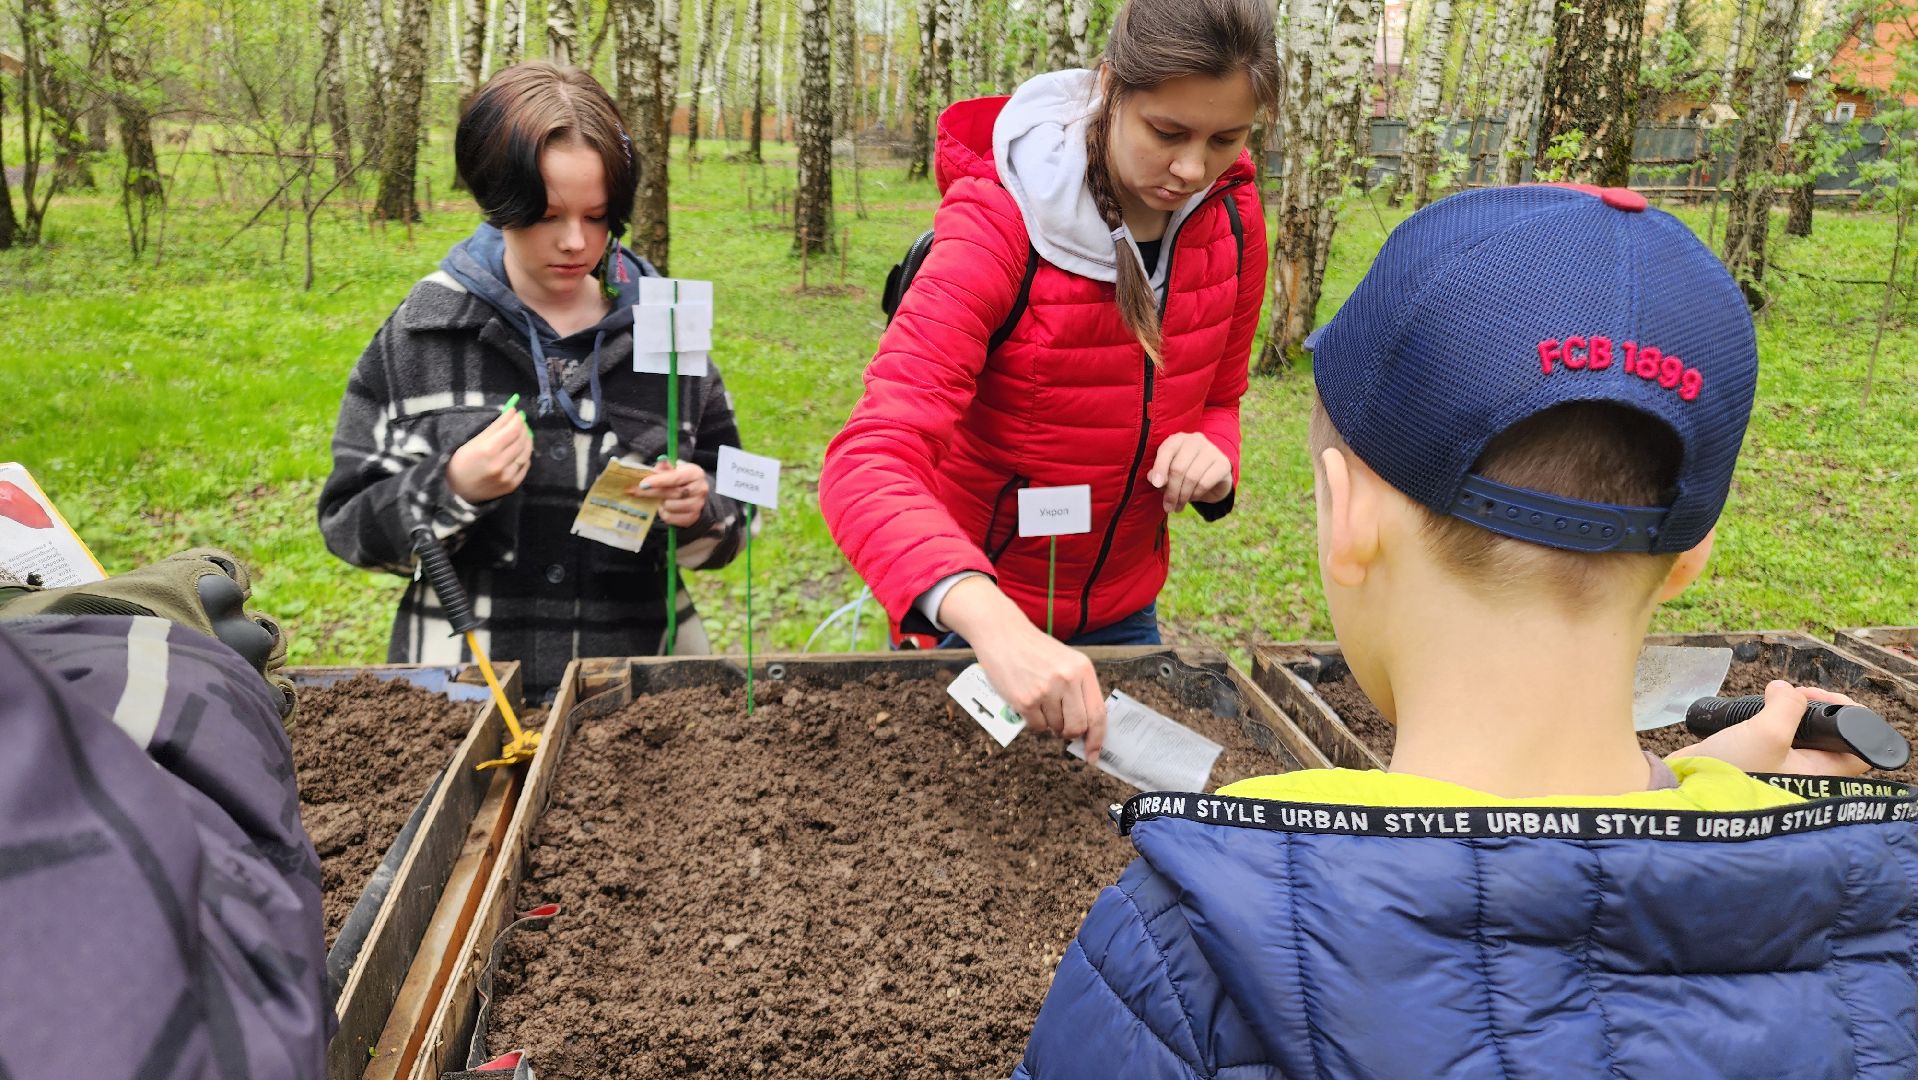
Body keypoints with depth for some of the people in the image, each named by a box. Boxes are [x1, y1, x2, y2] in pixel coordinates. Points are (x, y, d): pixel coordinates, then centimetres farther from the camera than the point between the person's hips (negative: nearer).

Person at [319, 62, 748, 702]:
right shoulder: (420, 335, 2)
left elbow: (728, 528, 12)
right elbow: (347, 524, 5)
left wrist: (700, 514, -10)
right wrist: (451, 491, -13)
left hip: (638, 670, 2)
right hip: (464, 680, -2)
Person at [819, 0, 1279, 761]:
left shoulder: (1231, 218, -9)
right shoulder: (1001, 218, -26)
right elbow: (868, 464, -36)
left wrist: (1211, 455, -18)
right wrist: (990, 621, -54)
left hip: (1123, 611, 5)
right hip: (971, 617, -5)